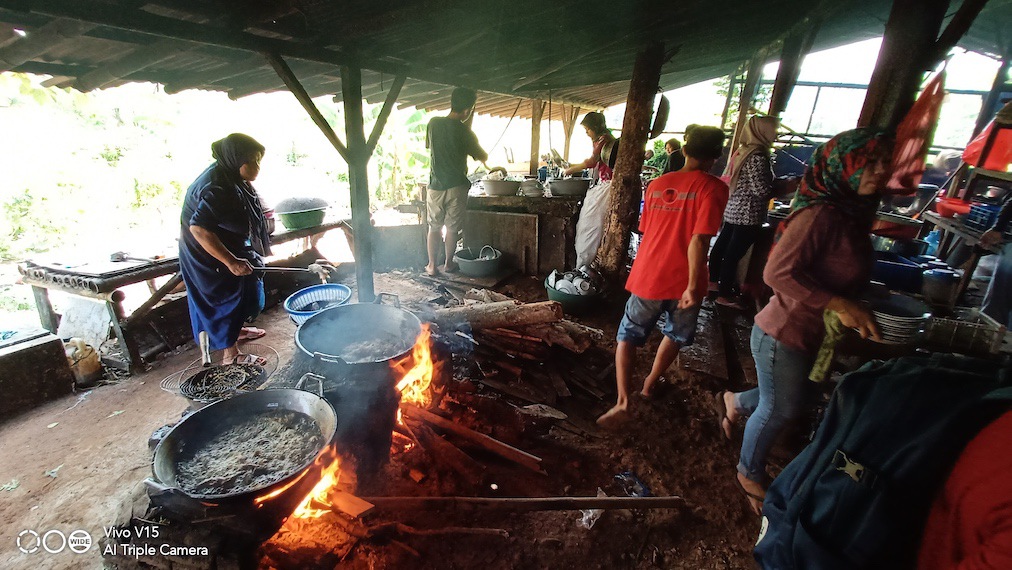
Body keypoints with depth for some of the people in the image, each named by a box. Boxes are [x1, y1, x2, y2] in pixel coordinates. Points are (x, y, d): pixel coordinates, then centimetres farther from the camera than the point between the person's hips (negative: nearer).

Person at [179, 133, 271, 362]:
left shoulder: (229, 176, -2)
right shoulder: (218, 188, -32)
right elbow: (199, 229, -36)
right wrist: (231, 261, -34)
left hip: (230, 248, 9)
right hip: (209, 255, -9)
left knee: (241, 291, 22)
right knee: (224, 299, 2)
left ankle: (236, 330, 43)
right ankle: (231, 354, 15)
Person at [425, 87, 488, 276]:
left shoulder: (434, 123, 0)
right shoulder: (465, 132, -11)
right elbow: (483, 157, 2)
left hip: (435, 186, 3)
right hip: (456, 187, -3)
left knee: (434, 227, 13)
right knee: (452, 228, 11)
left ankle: (432, 265, 16)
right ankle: (448, 263, 22)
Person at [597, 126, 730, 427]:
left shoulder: (658, 184, 7)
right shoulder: (714, 188, -8)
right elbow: (699, 240, -19)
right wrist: (692, 285, -16)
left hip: (647, 276, 2)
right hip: (682, 281, -2)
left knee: (628, 336, 13)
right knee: (675, 335, 24)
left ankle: (622, 400, 2)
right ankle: (650, 383, 37)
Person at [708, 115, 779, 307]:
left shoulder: (742, 152, 9)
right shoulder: (758, 157, -18)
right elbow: (762, 190, -22)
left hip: (733, 209, 9)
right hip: (748, 214, -9)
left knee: (721, 246, 18)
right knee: (733, 254, -3)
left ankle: (713, 280, 34)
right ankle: (724, 295, 6)